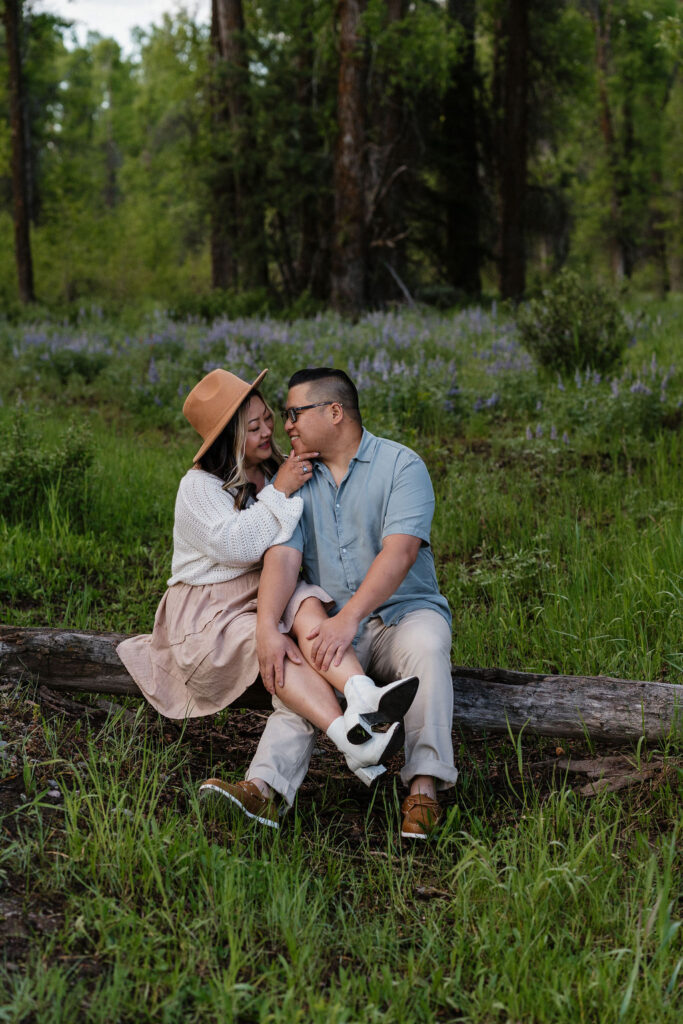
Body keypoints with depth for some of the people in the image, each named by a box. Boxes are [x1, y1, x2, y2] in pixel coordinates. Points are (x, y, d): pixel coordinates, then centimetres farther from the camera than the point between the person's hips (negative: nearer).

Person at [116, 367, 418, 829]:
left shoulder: (278, 471, 14)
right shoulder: (199, 486, -5)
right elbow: (234, 546, -20)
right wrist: (280, 493, -17)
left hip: (264, 596, 5)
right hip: (208, 612, -5)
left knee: (307, 603, -31)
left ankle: (363, 696, -57)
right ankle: (354, 743, -55)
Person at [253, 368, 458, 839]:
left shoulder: (401, 465, -4)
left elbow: (398, 553, -19)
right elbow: (283, 556, -4)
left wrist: (349, 617, -31)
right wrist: (267, 627, -22)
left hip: (402, 611, -2)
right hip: (332, 623, 3)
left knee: (425, 644, -35)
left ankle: (424, 786, -35)